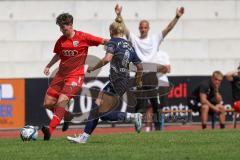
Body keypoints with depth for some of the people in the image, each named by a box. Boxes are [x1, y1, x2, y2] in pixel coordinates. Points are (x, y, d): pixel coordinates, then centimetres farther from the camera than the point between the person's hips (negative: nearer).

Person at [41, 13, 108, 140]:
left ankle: (50, 129, -27)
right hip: (61, 74, 6)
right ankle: (67, 115, 27)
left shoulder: (83, 37, -8)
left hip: (75, 76, -6)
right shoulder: (61, 40, 6)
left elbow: (103, 41, -5)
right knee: (48, 103, 2)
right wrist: (49, 66, 12)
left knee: (61, 101, -23)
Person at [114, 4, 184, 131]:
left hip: (152, 73, 1)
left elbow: (169, 28, 5)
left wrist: (177, 17, -7)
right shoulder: (134, 39, 9)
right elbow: (123, 28, -2)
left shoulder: (155, 39, 12)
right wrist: (119, 15, -17)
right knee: (140, 102, -4)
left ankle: (158, 125, 6)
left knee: (155, 101, 2)